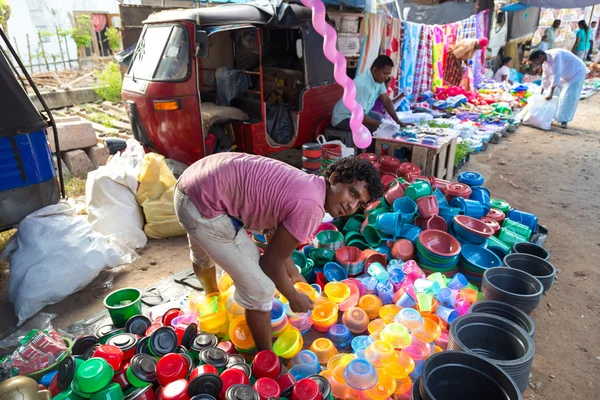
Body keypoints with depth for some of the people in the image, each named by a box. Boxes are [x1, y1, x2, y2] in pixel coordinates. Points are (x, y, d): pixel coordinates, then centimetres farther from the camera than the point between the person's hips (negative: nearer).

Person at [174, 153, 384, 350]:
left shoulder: (307, 184, 8)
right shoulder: (310, 207, -21)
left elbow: (277, 241, 19)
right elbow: (271, 261, -10)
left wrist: (294, 275, 24)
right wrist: (294, 298, 5)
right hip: (205, 203, -10)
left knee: (203, 256, 38)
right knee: (259, 289, -2)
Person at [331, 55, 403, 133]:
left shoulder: (379, 79, -5)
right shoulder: (362, 84, -32)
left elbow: (386, 100, 3)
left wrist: (397, 121, -6)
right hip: (343, 118, -9)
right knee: (374, 128, -23)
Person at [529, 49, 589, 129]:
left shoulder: (555, 56, -34)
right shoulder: (545, 62, -7)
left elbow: (556, 75, -37)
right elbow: (545, 78, 4)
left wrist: (550, 94, -37)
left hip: (577, 72, -8)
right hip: (565, 75, 8)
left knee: (568, 97, -13)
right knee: (556, 94, 4)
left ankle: (564, 121, -6)